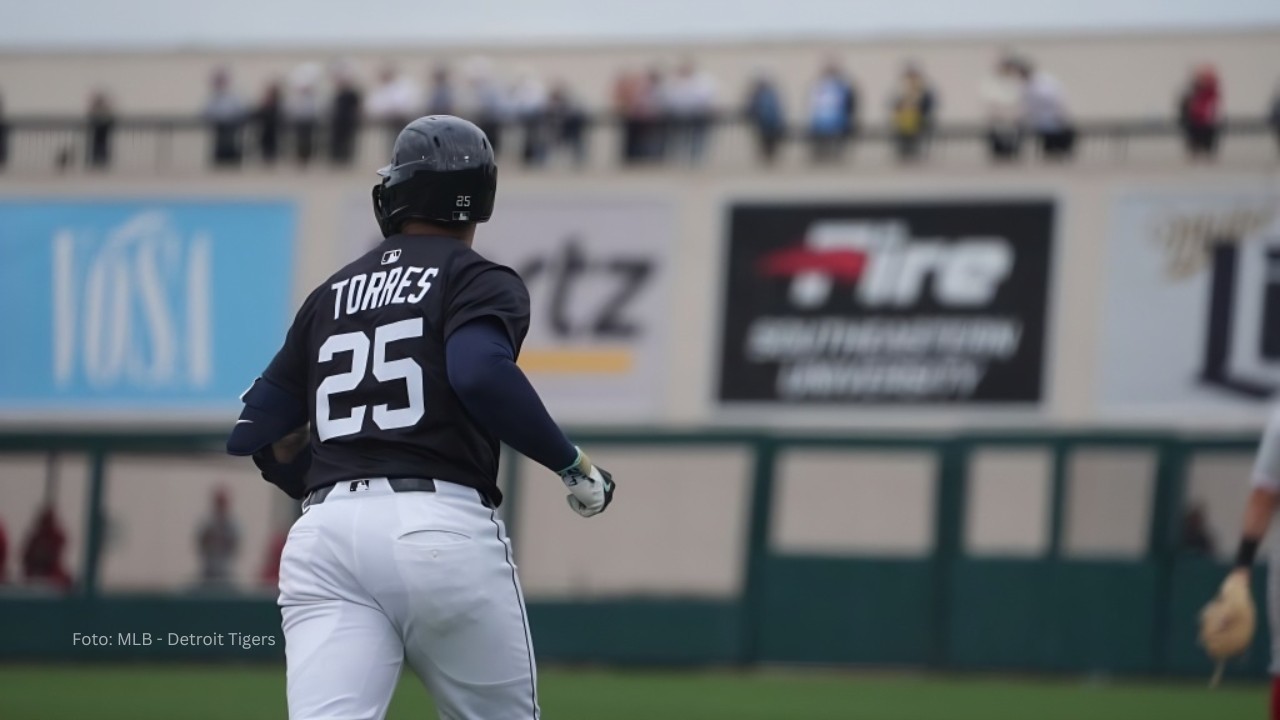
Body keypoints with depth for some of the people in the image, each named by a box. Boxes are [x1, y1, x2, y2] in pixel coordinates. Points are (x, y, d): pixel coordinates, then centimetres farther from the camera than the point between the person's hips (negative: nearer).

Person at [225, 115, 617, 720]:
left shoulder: (332, 295, 22)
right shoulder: (480, 279, 6)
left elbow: (257, 433, 20)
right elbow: (481, 374, -16)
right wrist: (573, 464, -6)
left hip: (324, 534, 4)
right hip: (442, 529, -4)